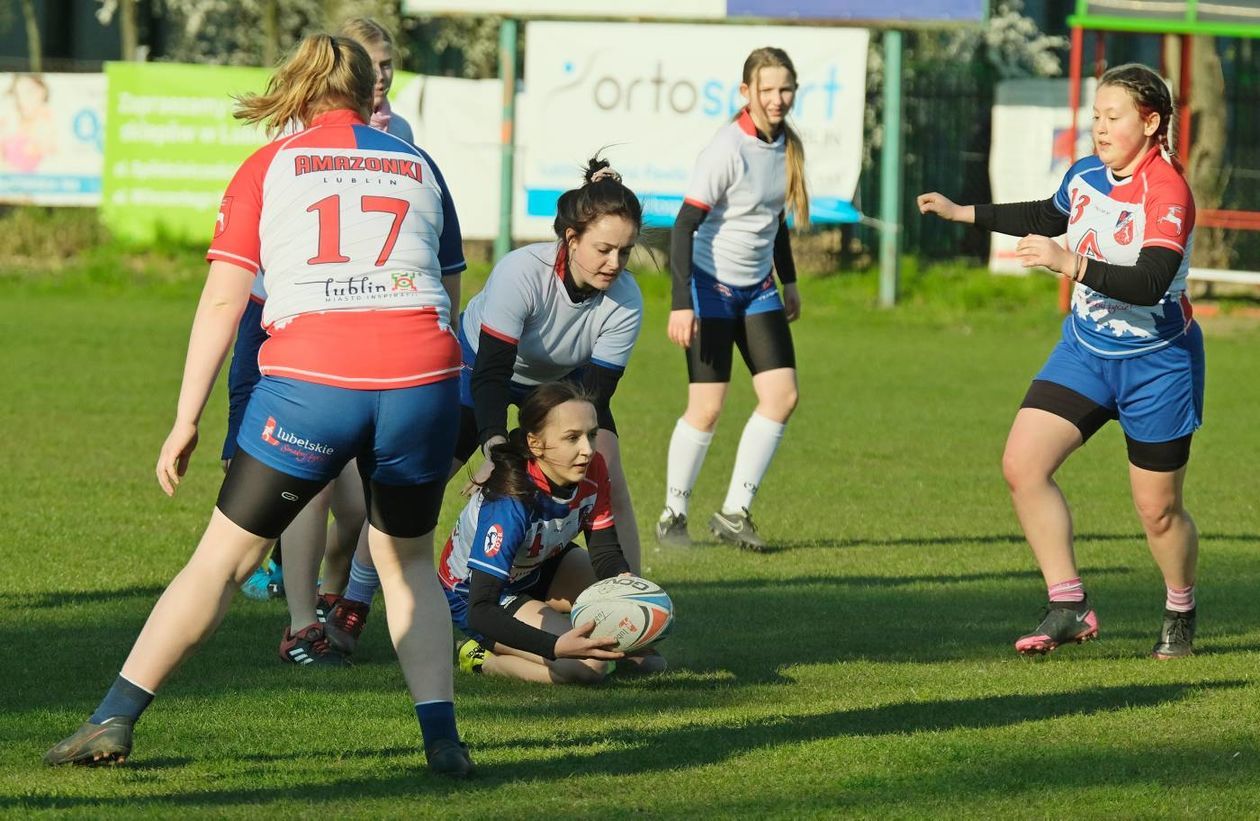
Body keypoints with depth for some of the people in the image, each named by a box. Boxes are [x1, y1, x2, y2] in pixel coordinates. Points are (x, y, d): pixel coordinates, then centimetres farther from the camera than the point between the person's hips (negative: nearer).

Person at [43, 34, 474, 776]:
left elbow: (222, 301, 4)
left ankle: (115, 720, 4)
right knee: (408, 561, 22)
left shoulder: (267, 168, 11)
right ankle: (442, 734, 10)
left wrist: (187, 420, 4)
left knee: (225, 556, 7)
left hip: (310, 380, -2)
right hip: (422, 379, 2)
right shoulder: (420, 165, 18)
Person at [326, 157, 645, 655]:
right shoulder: (522, 272, -39)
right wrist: (495, 449, -52)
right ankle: (353, 607, -2)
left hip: (565, 382, 3)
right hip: (480, 364, -3)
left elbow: (595, 397, -24)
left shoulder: (625, 301, -29)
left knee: (611, 485, -16)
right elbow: (489, 374, -39)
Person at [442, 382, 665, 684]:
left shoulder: (592, 472, -18)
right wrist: (557, 646, -54)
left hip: (536, 570, 7)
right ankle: (482, 657, -3)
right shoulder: (510, 503, -38)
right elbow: (480, 612, -41)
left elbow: (606, 554, -9)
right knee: (589, 664, -26)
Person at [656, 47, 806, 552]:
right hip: (711, 286, -7)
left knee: (782, 396, -5)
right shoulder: (728, 150, -19)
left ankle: (734, 512, 3)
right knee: (707, 408, -8)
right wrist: (681, 304, -25)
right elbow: (685, 226, -19)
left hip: (757, 288, 7)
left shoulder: (787, 145, 3)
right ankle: (672, 517, 8)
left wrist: (788, 281, 20)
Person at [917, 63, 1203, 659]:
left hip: (1157, 364, -7)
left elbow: (1150, 283, -35)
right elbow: (1049, 218, 23)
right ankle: (1068, 607, -3)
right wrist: (964, 213, 24)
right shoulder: (1084, 175, 0)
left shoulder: (1168, 194, -23)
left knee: (1158, 509, 3)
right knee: (1022, 464, -10)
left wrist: (1072, 264, -44)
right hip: (1085, 349, 7)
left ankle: (1180, 613, 31)